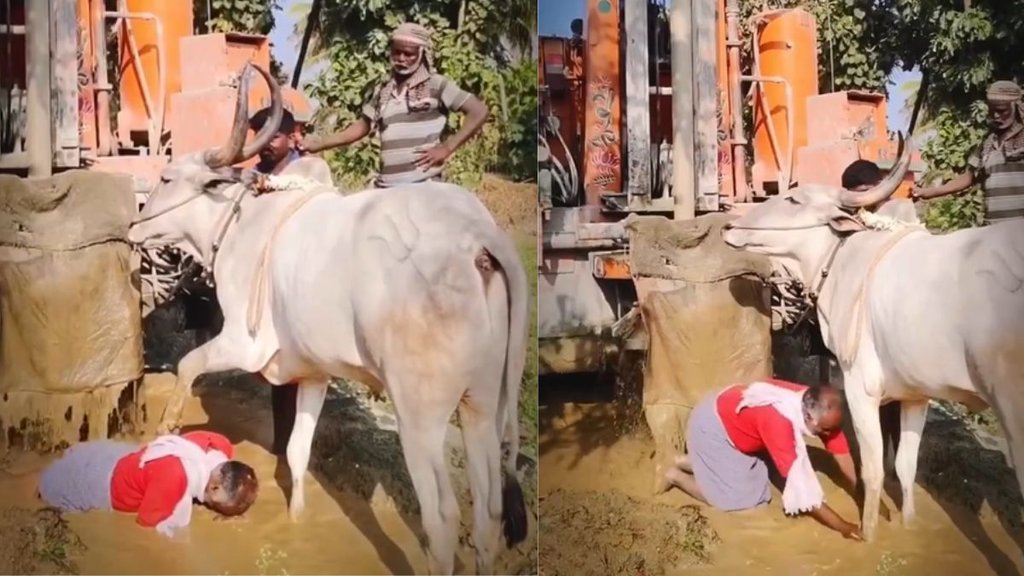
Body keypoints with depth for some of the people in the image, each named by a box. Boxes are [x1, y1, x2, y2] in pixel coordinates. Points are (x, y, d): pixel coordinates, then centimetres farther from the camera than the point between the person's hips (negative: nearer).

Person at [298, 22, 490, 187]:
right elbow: (361, 127, 24)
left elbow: (479, 111, -3)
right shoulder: (382, 91, 16)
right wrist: (318, 145, 19)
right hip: (386, 188, 6)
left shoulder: (436, 85, 0)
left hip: (423, 186, -6)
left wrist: (447, 147, -9)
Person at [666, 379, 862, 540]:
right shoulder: (779, 420, -40)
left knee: (757, 483, 10)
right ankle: (676, 476, 9)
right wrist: (842, 527, -32)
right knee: (737, 497, -8)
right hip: (711, 425, -8)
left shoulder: (817, 405, -18)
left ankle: (692, 463, 20)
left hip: (731, 414, 8)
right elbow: (799, 484, -37)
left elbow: (841, 452, -9)